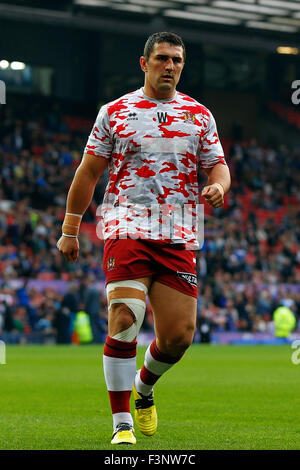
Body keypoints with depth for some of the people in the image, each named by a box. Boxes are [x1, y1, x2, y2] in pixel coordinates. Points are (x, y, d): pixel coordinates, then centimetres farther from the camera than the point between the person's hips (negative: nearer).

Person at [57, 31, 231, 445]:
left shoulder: (200, 115, 13)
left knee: (179, 335, -2)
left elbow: (218, 166, 14)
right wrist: (70, 229, 9)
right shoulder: (115, 112, 7)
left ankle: (144, 387, 31)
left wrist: (218, 186, -11)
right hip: (127, 227, -2)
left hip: (178, 236, 3)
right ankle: (122, 423, -8)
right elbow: (88, 172, 10)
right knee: (124, 321, -17)